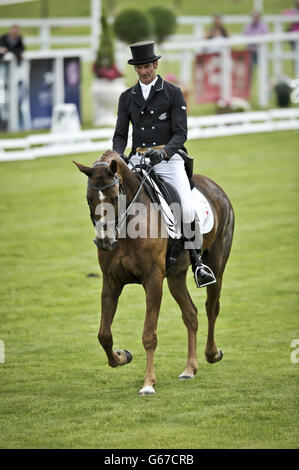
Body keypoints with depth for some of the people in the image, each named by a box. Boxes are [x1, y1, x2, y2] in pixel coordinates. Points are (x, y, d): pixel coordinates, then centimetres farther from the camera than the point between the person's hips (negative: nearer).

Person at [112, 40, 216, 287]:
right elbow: (121, 135, 11)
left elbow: (181, 133, -3)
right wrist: (117, 157, -10)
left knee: (187, 209, -21)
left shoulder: (173, 93, 4)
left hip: (169, 158, -3)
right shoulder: (127, 97, 13)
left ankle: (197, 260, -6)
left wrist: (163, 152, -21)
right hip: (138, 158, 3)